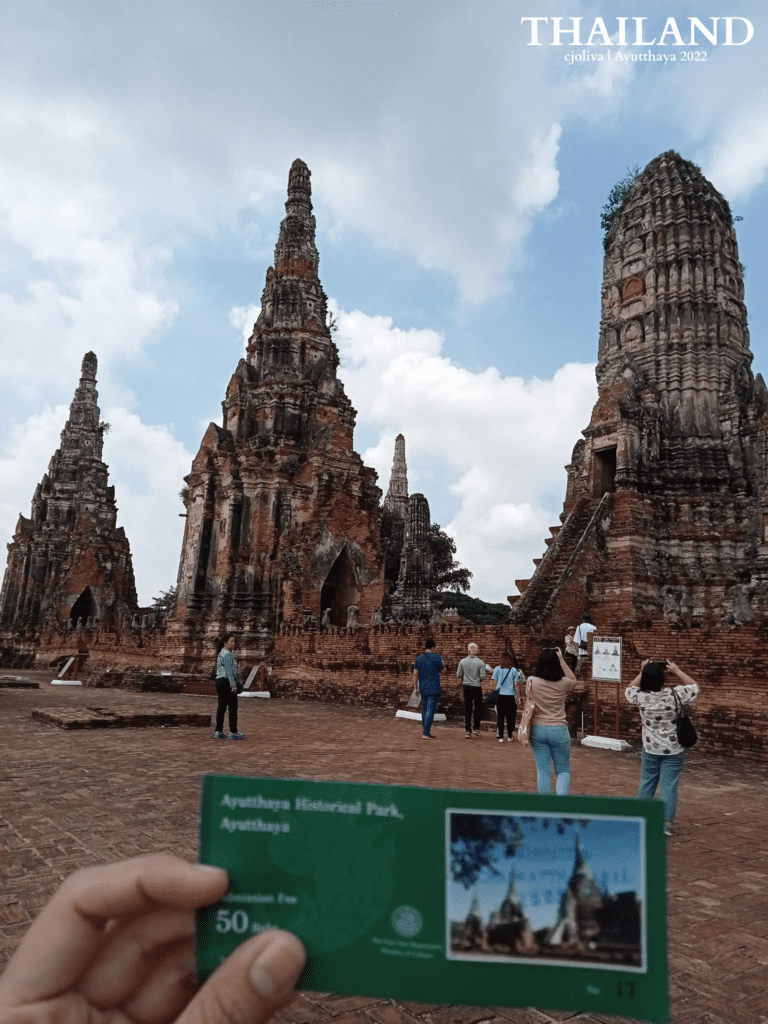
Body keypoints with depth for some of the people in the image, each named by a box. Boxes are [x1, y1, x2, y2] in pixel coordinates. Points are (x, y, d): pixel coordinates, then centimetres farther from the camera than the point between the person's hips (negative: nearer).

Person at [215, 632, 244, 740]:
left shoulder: (221, 653, 18)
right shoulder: (227, 654, -14)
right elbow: (229, 671, -18)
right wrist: (233, 685, -18)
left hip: (220, 682, 10)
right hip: (226, 682, -10)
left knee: (221, 706, 11)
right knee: (232, 707, -3)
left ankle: (218, 732, 14)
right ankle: (233, 732, 1)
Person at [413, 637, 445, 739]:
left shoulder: (419, 658, 4)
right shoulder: (436, 658, -10)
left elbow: (415, 674, 4)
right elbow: (443, 670, 2)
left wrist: (415, 687, 11)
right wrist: (442, 663, 20)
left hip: (423, 688, 5)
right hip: (434, 689, -5)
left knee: (424, 709, 17)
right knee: (430, 710, -3)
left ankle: (424, 731, 25)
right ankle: (426, 734, -5)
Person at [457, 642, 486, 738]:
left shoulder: (462, 661, -3)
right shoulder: (480, 663, -8)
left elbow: (459, 675, 3)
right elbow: (482, 677, -11)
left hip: (466, 687, 2)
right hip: (477, 687, -2)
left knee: (467, 709, 6)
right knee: (478, 708, 15)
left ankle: (468, 731, 4)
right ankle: (476, 728, 18)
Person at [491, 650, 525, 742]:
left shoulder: (497, 669, -1)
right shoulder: (514, 670, -2)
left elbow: (495, 683, 2)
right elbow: (516, 685, -2)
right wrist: (518, 696, 5)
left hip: (499, 696, 1)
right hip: (511, 696, 0)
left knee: (500, 717, 5)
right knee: (510, 717, 9)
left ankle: (500, 737, 5)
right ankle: (509, 736, 16)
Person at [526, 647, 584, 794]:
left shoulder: (532, 681, -6)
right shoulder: (563, 683, -7)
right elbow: (573, 680, 16)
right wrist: (561, 660, 9)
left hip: (537, 730, 1)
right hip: (559, 730, -1)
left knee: (543, 771, 9)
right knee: (563, 770, 13)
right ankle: (561, 795, -10)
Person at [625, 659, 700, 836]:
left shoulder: (641, 697, -14)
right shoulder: (674, 695, -17)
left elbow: (629, 689, 11)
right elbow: (694, 686, 2)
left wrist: (642, 673, 7)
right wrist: (677, 671, 2)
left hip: (650, 750, 2)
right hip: (673, 750, -2)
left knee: (646, 783, 15)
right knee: (669, 786, 4)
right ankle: (667, 824, 9)